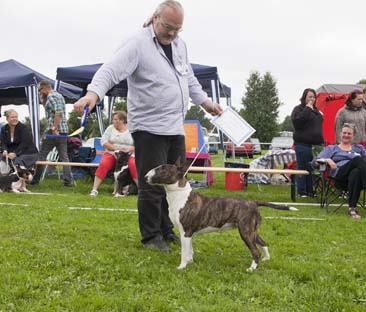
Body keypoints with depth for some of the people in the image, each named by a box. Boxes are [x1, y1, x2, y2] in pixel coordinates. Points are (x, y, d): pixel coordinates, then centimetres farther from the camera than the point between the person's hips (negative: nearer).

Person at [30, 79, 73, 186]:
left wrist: (54, 128, -22)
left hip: (53, 132, -8)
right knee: (64, 157, 4)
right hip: (63, 131, 8)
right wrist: (43, 100, 15)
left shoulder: (51, 96, -9)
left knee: (42, 155, 3)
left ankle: (36, 179, 8)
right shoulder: (59, 95, 20)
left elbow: (58, 112, -22)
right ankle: (68, 180, -2)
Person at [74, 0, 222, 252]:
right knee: (152, 186, -3)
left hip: (176, 128, 8)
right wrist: (93, 93, -41)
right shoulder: (138, 45, -12)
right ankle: (151, 236, 10)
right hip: (149, 128, -8)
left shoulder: (180, 45, 13)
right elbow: (111, 70, -25)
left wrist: (205, 101, 26)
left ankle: (167, 230, 27)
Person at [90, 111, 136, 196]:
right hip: (111, 153, 1)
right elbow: (104, 142, 1)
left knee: (133, 165, -32)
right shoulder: (110, 128, 9)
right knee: (103, 164, -29)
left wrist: (131, 149, -18)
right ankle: (94, 189, -29)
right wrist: (115, 148, -13)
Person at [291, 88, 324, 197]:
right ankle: (301, 191, 0)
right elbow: (297, 120, -21)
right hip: (303, 144, -7)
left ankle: (310, 191, 13)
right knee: (302, 168, -4)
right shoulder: (298, 109, -2)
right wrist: (307, 108, -17)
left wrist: (321, 141, 19)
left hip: (316, 143, 7)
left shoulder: (316, 110, 21)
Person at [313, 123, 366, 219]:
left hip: (357, 174, 2)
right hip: (339, 175, -2)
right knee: (358, 159, -34)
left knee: (356, 172, -41)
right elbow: (315, 161, 16)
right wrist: (328, 160, -6)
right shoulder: (331, 148, 28)